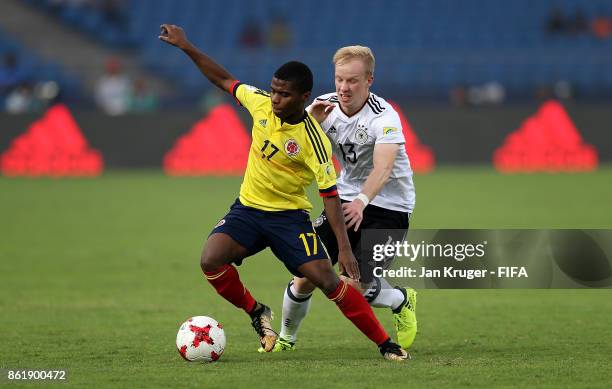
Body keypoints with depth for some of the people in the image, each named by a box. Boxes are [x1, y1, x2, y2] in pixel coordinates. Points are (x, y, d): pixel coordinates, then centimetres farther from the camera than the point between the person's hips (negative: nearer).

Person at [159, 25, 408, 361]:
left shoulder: (314, 140, -21)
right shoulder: (261, 104, -8)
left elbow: (329, 194, -18)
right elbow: (225, 81, 9)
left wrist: (344, 248, -23)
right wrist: (186, 47, 5)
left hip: (289, 214, -4)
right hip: (247, 208, 4)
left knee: (327, 280, -16)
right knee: (210, 260, -22)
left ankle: (385, 344, -4)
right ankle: (256, 313, 6)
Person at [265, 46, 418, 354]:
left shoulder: (384, 117, -23)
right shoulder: (325, 106, -5)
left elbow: (383, 168, -38)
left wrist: (362, 201, -56)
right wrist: (309, 120, -28)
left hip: (389, 208, -5)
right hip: (346, 199, 5)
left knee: (357, 287, -15)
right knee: (306, 276, -6)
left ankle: (402, 301, 19)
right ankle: (285, 338, 20)